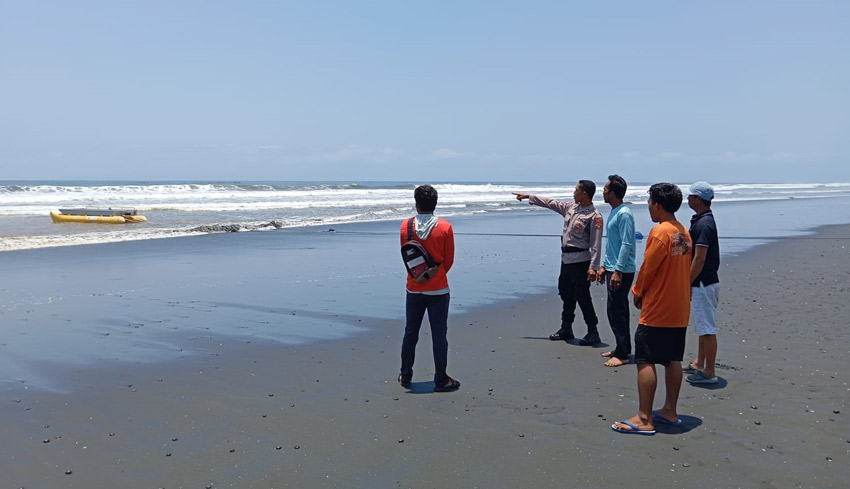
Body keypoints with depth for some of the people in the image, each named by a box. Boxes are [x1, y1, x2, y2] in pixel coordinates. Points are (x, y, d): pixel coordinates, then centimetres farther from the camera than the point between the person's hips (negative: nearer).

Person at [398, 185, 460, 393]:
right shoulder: (445, 227, -10)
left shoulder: (406, 226, -5)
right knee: (439, 334, 4)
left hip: (414, 288, 2)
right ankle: (441, 381, 9)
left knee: (410, 332, 15)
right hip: (438, 289, -2)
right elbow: (449, 260, -2)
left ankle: (405, 376, 26)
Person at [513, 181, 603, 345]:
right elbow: (550, 202, 21)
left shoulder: (594, 216, -14)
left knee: (582, 297, -5)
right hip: (566, 259, 8)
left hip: (580, 261, -8)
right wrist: (528, 196, 24)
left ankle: (593, 333, 5)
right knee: (566, 295, 16)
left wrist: (593, 267, -22)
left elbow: (596, 244, -18)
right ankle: (566, 329, 29)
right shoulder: (570, 207, 9)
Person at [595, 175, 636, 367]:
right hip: (613, 268, 10)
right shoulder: (613, 213, 15)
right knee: (618, 310, 15)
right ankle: (623, 348, 24)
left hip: (622, 271, -10)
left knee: (615, 310, -8)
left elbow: (626, 245, -21)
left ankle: (622, 354, -2)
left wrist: (618, 271, -23)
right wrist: (604, 266, 22)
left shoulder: (624, 214, -16)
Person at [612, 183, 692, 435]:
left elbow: (647, 268, -15)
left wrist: (638, 293, 2)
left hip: (657, 310, -9)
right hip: (679, 310, 9)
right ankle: (670, 411, 23)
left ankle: (644, 419, -4)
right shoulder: (684, 233, 10)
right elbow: (684, 269, 15)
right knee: (673, 360, 15)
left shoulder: (660, 231, -16)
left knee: (645, 361, -5)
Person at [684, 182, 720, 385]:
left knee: (707, 329, -4)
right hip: (704, 282, 11)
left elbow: (699, 259, -23)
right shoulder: (703, 220, 12)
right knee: (703, 326, 19)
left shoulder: (703, 224, -20)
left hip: (702, 284, -11)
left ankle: (709, 373, 2)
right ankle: (699, 364, 30)